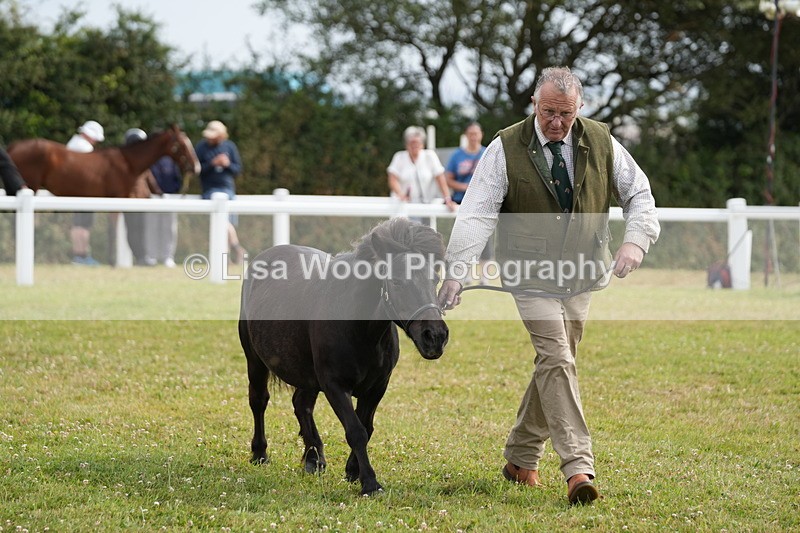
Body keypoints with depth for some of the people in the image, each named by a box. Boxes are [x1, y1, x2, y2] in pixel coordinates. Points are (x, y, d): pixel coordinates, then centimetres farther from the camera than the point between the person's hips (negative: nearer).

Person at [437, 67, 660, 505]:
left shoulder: (600, 143, 1)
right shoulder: (506, 148, -9)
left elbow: (639, 193, 9)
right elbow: (476, 213, -14)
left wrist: (635, 239, -9)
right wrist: (455, 272, -24)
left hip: (580, 278, 4)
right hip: (531, 276, -4)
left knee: (553, 365, 10)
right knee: (557, 362, -17)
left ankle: (521, 458, 27)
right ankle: (578, 468, -21)